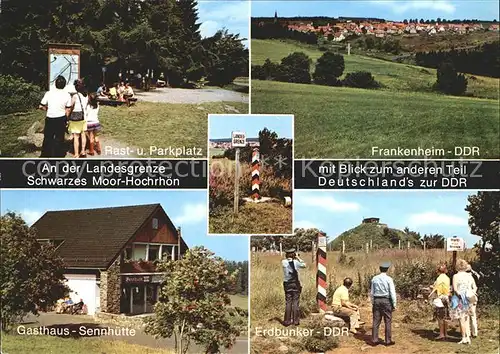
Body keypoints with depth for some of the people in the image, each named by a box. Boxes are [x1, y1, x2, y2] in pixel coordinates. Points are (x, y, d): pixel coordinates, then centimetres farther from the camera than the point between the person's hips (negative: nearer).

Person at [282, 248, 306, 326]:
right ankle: (296, 320, 5)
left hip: (287, 284, 1)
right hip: (296, 284, -1)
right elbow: (304, 265, 10)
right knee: (295, 302, 4)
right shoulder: (296, 262, -8)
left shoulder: (284, 262, -5)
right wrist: (298, 258, 14)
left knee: (288, 302, 5)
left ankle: (287, 321, 4)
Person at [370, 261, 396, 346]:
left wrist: (373, 303, 16)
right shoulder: (389, 279, -10)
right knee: (388, 321, 5)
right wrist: (394, 304, -3)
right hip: (386, 301, -4)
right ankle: (388, 341, 8)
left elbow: (372, 292, 8)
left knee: (376, 321, 7)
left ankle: (374, 340, 10)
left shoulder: (374, 279, 3)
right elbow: (392, 293, -10)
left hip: (376, 300, 4)